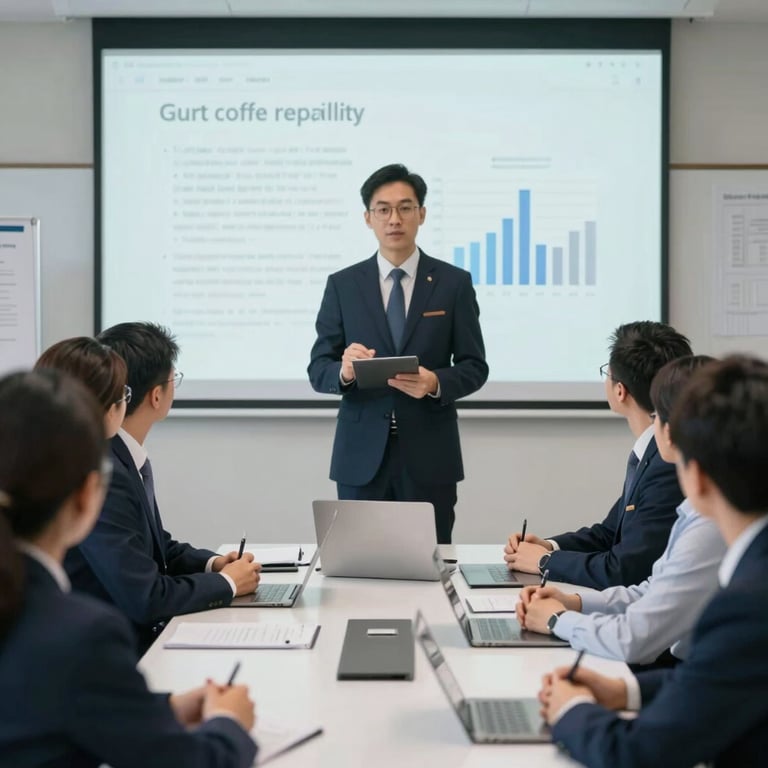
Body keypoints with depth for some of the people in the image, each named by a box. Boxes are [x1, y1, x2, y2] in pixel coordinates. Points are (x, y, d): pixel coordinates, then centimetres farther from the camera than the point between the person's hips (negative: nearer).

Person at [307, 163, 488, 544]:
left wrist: (435, 382, -18)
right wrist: (345, 370, -21)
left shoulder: (454, 283, 2)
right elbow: (318, 369, 2)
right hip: (361, 456, 1)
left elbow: (474, 367, 2)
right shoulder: (342, 285, 4)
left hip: (429, 457, 0)